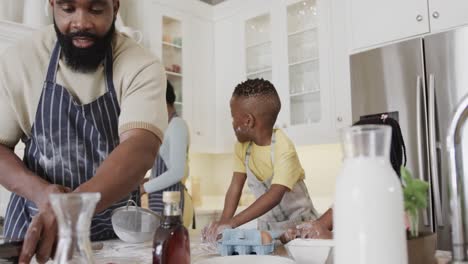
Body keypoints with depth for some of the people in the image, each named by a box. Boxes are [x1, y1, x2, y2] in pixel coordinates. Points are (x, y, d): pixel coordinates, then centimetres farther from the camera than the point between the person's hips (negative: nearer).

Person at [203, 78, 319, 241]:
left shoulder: (283, 149, -24)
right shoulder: (242, 146, -3)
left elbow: (275, 196, -34)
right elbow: (236, 186, -5)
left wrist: (232, 223, -39)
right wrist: (223, 222, -18)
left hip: (298, 224, -5)